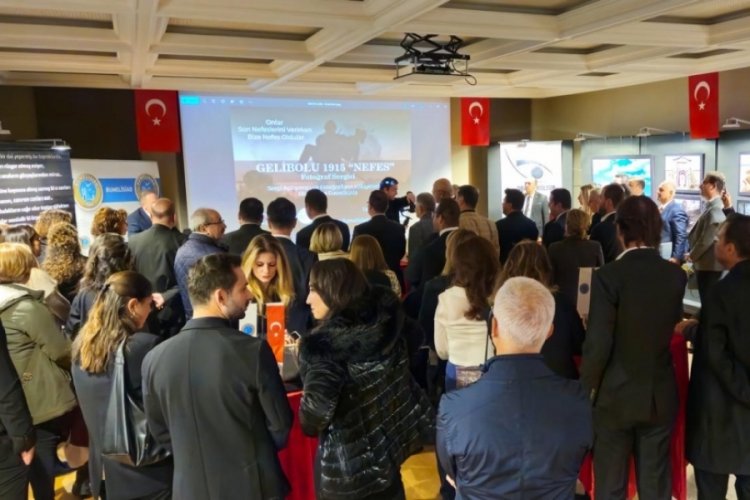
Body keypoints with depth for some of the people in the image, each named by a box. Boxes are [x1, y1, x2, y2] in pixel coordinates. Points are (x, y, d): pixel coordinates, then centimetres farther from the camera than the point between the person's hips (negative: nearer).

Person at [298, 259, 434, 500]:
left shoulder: (322, 344, -24)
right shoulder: (387, 322, -3)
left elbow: (318, 406, -35)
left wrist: (309, 426, -11)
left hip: (348, 465, -6)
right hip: (392, 441, 6)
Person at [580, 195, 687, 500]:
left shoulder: (608, 275, -19)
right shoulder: (676, 276, -4)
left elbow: (598, 343, -17)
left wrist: (586, 389, -4)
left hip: (616, 395, -4)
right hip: (661, 395, 4)